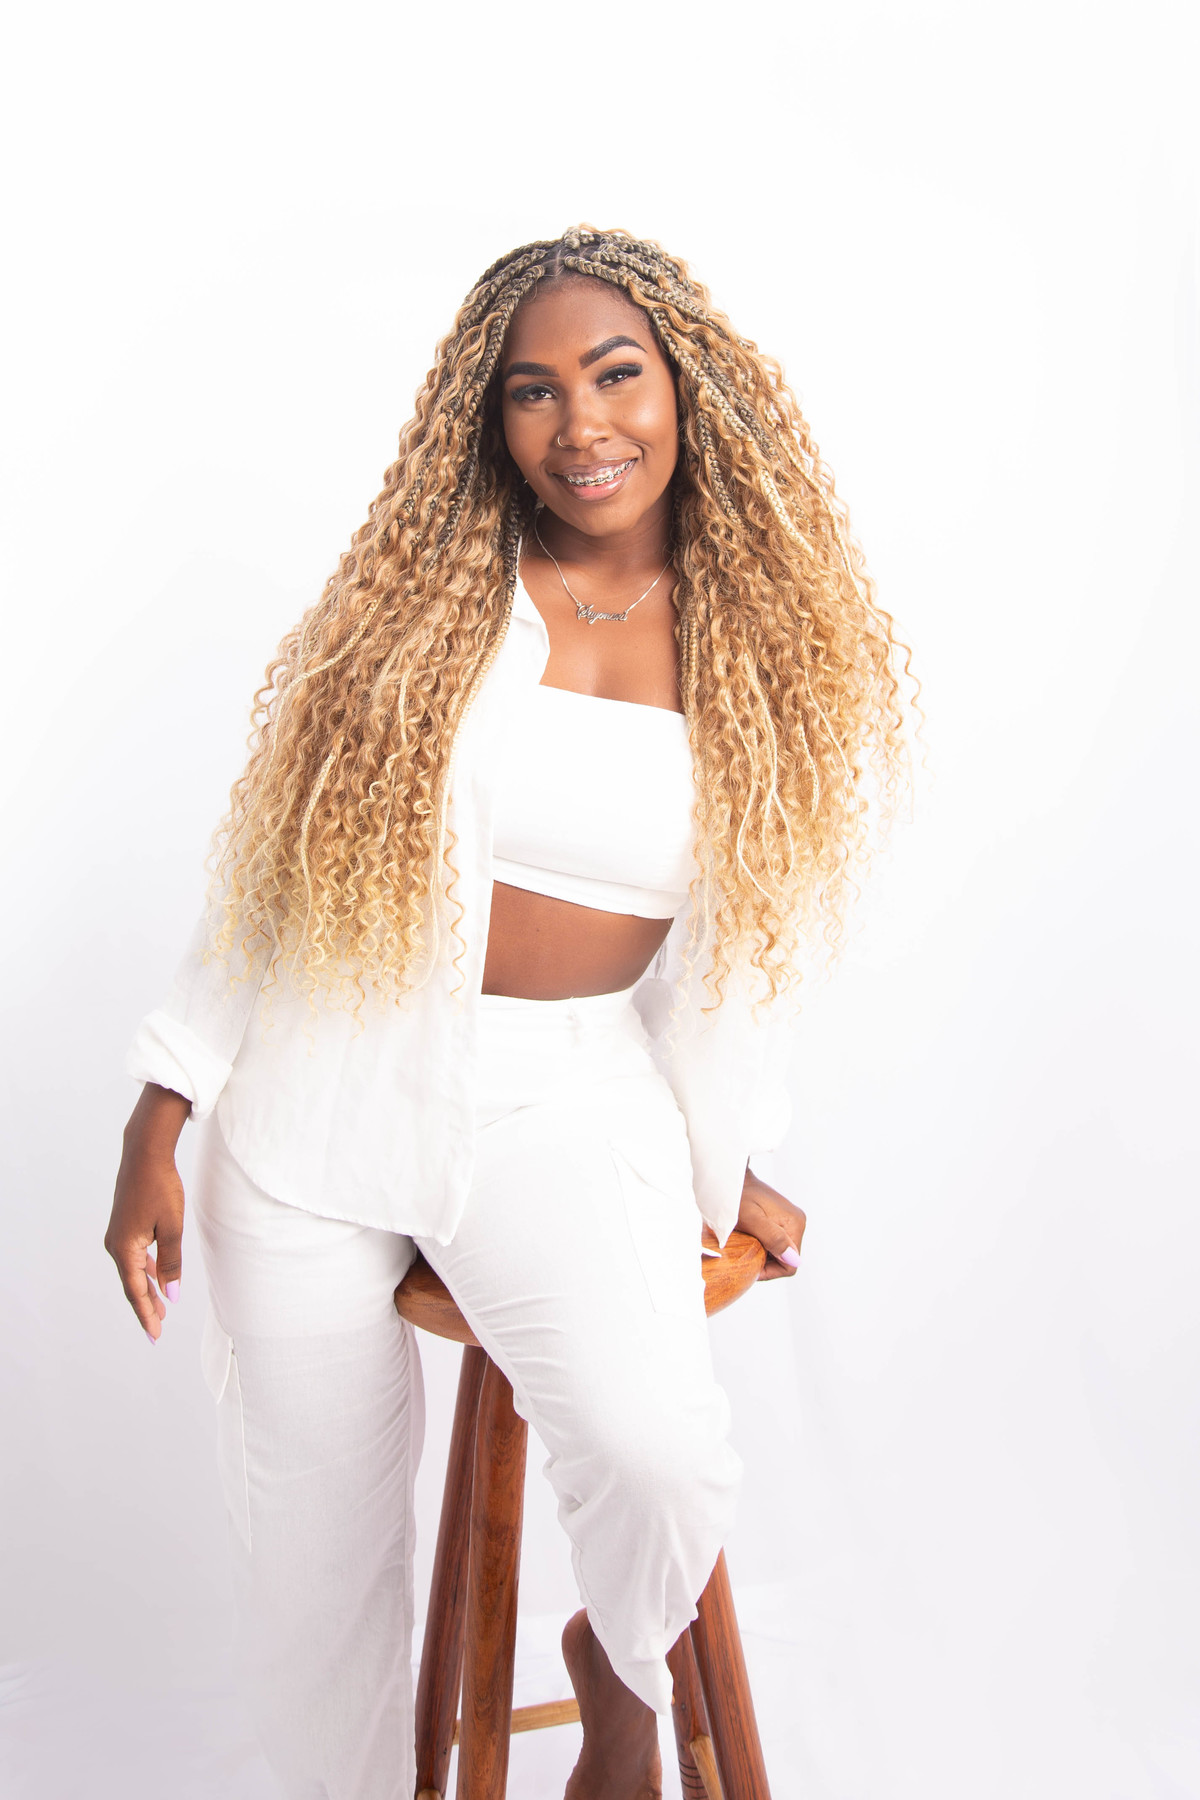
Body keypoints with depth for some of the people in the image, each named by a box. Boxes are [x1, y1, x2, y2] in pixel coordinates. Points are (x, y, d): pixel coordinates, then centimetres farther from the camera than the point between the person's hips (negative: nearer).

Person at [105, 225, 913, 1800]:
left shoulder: (766, 646, 0)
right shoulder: (421, 598, -2)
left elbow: (742, 942, 7)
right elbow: (270, 857, 1)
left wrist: (728, 1169, 11)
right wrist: (157, 1126, 0)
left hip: (572, 1106, -1)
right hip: (322, 1092, 1)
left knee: (658, 1448, -25)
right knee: (312, 1538, 10)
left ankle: (620, 1670, 11)